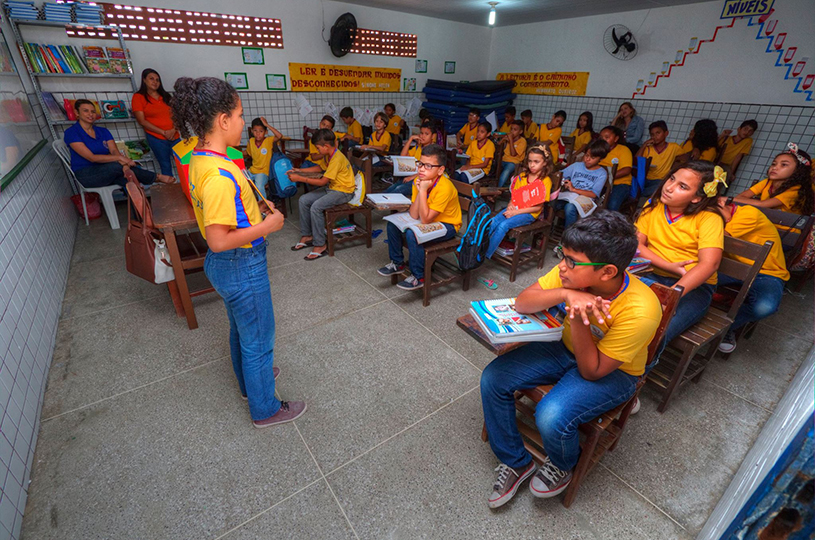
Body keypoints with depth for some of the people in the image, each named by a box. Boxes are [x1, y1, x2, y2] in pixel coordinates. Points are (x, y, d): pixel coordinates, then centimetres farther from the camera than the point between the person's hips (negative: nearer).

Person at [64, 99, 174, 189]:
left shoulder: (103, 131, 12)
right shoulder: (71, 133, -4)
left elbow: (115, 151, -4)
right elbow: (91, 157, -15)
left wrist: (125, 166, -26)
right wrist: (120, 158, -24)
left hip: (106, 171, 5)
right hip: (86, 175, -5)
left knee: (126, 179, -29)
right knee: (117, 166, -31)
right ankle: (157, 177, -23)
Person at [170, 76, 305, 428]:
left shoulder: (199, 159, 2)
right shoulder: (220, 175, -29)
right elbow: (219, 240, -28)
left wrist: (255, 212, 7)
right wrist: (267, 226, -20)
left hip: (223, 265, 10)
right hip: (242, 267, -10)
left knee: (241, 328, 28)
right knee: (258, 339, 9)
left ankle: (250, 381, 52)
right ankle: (265, 409, 31)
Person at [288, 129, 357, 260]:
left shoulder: (337, 159, -24)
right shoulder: (330, 155, 5)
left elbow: (322, 182, -24)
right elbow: (322, 169, 21)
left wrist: (299, 178, -18)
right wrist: (301, 171, 13)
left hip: (343, 191, -10)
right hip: (332, 187, 10)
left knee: (316, 207, -28)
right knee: (303, 200, 0)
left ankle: (320, 245, -17)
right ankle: (307, 236, 10)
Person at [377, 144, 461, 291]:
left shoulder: (444, 188, -30)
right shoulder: (420, 180, -9)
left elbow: (425, 219, -32)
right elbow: (414, 216, -12)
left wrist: (423, 191, -33)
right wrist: (419, 191, -23)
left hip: (447, 224, -8)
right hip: (427, 218, 8)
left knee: (412, 234, -30)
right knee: (393, 223, -1)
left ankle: (418, 277, -11)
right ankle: (397, 263, 15)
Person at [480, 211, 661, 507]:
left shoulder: (639, 310, -32)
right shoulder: (573, 272, -20)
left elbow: (592, 371, -24)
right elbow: (522, 303, -21)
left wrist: (577, 320, -38)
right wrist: (566, 295, -38)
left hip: (613, 372, -4)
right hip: (566, 347, 5)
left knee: (551, 416, -30)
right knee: (493, 379, -11)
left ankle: (562, 465, 11)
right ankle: (515, 462, 11)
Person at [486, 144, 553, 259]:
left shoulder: (545, 181, -7)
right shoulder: (522, 176, 11)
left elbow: (538, 207, -11)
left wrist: (516, 212, -16)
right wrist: (510, 204, -5)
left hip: (529, 214, -6)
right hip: (514, 209, 6)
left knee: (503, 225, -28)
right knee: (493, 222, -21)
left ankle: (485, 255, -25)